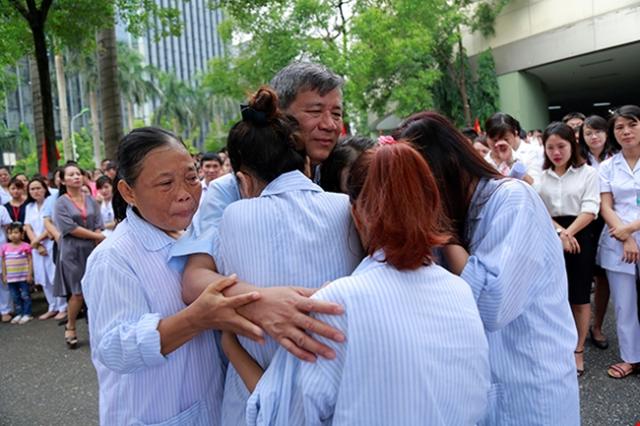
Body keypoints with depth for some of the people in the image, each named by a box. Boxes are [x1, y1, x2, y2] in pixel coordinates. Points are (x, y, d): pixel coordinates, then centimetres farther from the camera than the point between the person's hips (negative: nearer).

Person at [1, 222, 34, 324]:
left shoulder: (25, 246, -7)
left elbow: (30, 261, -5)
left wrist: (30, 274, -8)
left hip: (23, 277, -4)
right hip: (11, 277, 4)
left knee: (25, 295, 1)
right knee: (15, 297, 11)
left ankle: (27, 314, 10)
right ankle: (19, 314, 20)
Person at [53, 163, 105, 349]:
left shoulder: (91, 200, 10)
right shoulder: (61, 202, -1)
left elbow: (98, 225, 6)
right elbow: (70, 228, -11)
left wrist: (96, 243, -10)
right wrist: (97, 236, -9)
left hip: (92, 250, 3)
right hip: (72, 251, -3)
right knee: (77, 292, -4)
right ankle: (70, 327, 15)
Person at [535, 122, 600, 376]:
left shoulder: (587, 172, 0)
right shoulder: (540, 176, 7)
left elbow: (590, 210, -8)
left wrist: (567, 233, -20)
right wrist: (559, 232, -16)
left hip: (580, 237, -2)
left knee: (579, 296, 6)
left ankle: (578, 351, 18)